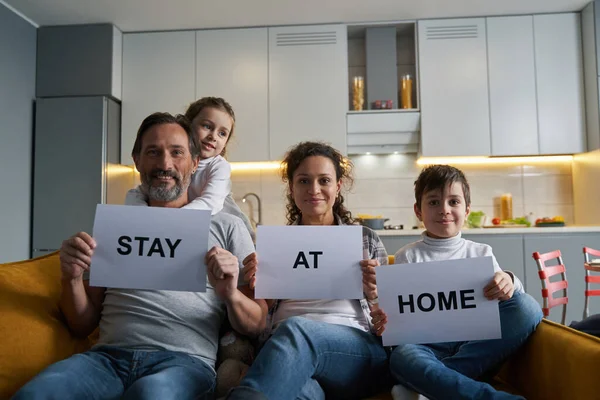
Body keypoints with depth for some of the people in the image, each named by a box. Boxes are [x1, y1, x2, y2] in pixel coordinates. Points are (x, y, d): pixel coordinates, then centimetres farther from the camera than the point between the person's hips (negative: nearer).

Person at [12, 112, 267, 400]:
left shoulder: (227, 227, 11)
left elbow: (256, 326, 8)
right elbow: (83, 325, 19)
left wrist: (230, 294, -15)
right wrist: (71, 278, -1)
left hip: (184, 361, -2)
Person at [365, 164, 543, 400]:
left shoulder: (481, 253, 13)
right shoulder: (408, 257, 9)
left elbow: (500, 296, 6)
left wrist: (510, 285, -18)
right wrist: (383, 319, -17)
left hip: (477, 343, 3)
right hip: (429, 344, -2)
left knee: (527, 306, -23)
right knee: (401, 357, -37)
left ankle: (437, 380, -27)